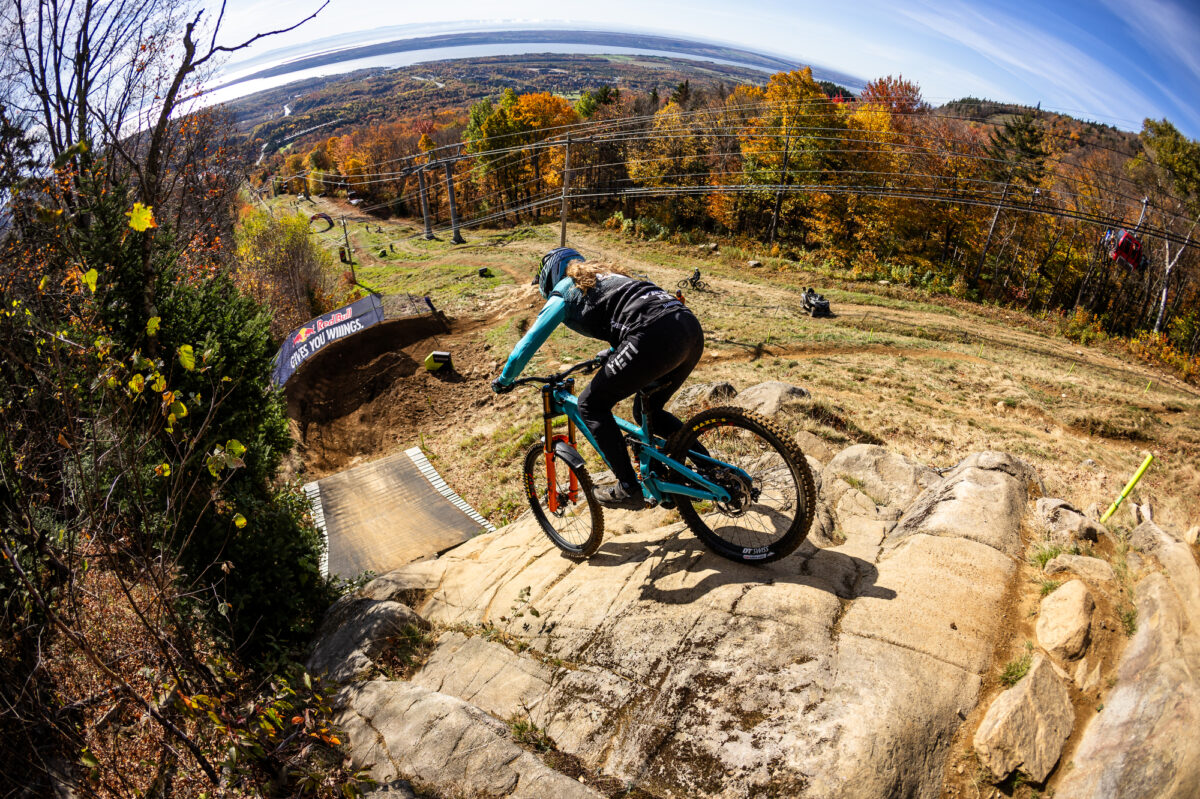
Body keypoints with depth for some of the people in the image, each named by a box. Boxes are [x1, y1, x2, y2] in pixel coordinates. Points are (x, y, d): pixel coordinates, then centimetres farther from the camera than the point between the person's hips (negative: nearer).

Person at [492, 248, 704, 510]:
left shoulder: (564, 291, 14)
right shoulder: (605, 278, 36)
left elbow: (530, 340, 14)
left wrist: (504, 379, 28)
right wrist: (612, 355, 64)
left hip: (656, 336, -8)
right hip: (693, 331, 9)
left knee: (592, 405, 7)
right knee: (648, 411, 26)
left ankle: (628, 489, 5)